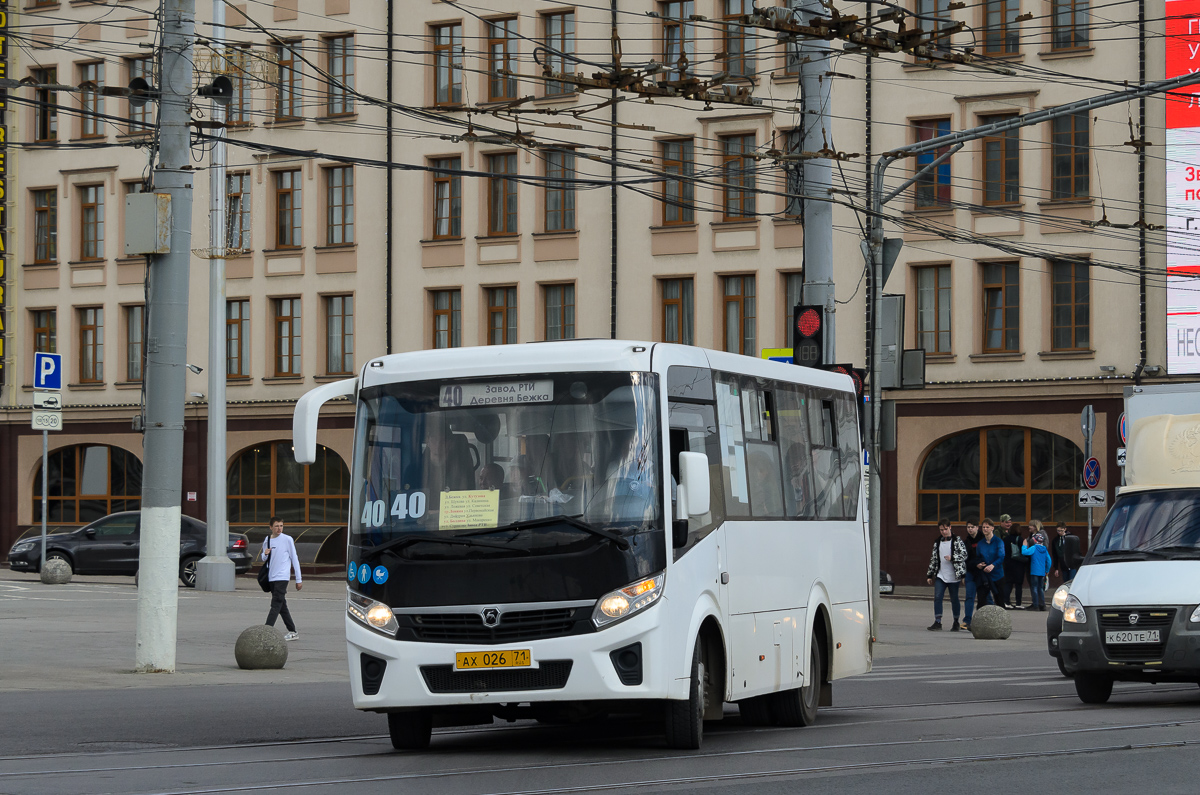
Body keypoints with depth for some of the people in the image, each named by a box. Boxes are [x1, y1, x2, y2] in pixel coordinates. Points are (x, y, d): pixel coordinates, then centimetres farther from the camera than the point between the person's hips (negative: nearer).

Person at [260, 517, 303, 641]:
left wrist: (298, 580, -2)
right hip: (271, 577, 6)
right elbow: (263, 559, 22)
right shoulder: (267, 540, 12)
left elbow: (295, 559, -1)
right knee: (282, 606, 9)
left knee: (276, 604, -13)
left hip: (282, 577, -6)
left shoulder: (287, 539, -3)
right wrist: (265, 554, -4)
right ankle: (292, 632, 16)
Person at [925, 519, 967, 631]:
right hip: (940, 576, 4)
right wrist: (930, 575, 17)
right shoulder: (937, 542, 13)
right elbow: (933, 559, 18)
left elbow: (964, 555, -7)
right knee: (937, 597, -9)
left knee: (954, 599, 5)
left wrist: (952, 558, -20)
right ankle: (937, 622, -8)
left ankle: (956, 623, 18)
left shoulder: (957, 541, -1)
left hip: (953, 576, -4)